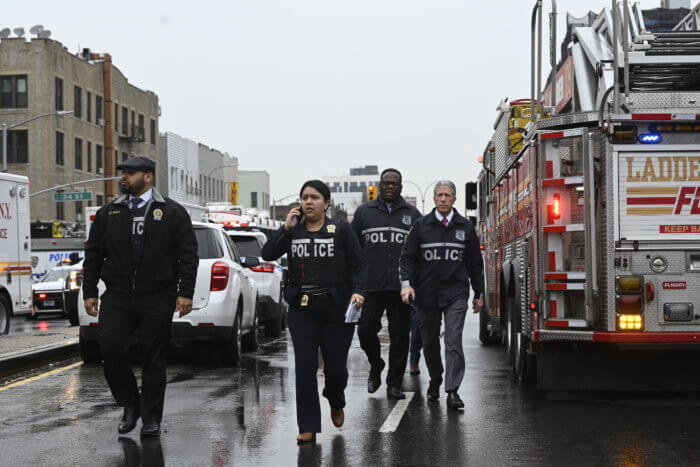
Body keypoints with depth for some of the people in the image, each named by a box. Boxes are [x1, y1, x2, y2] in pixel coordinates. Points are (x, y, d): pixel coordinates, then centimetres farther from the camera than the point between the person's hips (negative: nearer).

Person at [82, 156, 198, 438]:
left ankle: (151, 419, 14)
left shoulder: (172, 213, 3)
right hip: (117, 298, 3)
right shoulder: (108, 213, 12)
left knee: (154, 359, 1)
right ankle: (130, 404, 9)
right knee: (109, 347, -12)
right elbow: (93, 254, 14)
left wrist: (185, 293, -8)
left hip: (157, 300, -2)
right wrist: (89, 291, 7)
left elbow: (188, 255, 1)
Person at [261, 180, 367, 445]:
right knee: (305, 367, -4)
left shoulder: (340, 230, 0)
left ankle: (336, 403, 37)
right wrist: (286, 228, -11)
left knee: (336, 366, 3)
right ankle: (308, 428, 1)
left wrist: (358, 291, -17)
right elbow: (268, 254, -3)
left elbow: (359, 264, -1)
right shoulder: (293, 230, 7)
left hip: (336, 310, -2)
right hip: (302, 311, 2)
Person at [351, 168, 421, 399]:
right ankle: (376, 365, 23)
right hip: (371, 285, 0)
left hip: (401, 286, 0)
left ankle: (394, 384, 10)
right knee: (365, 330, -6)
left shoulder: (412, 214, 11)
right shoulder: (364, 212, 11)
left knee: (399, 335, 1)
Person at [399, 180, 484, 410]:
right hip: (426, 294, 1)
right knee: (430, 342, 11)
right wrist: (406, 283, -14)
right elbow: (408, 257, 2)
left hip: (456, 294, -1)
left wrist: (478, 294, 13)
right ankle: (435, 380, 32)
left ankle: (452, 391, -11)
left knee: (453, 341, -10)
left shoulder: (465, 227, 8)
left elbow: (475, 262, 13)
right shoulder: (421, 226, 4)